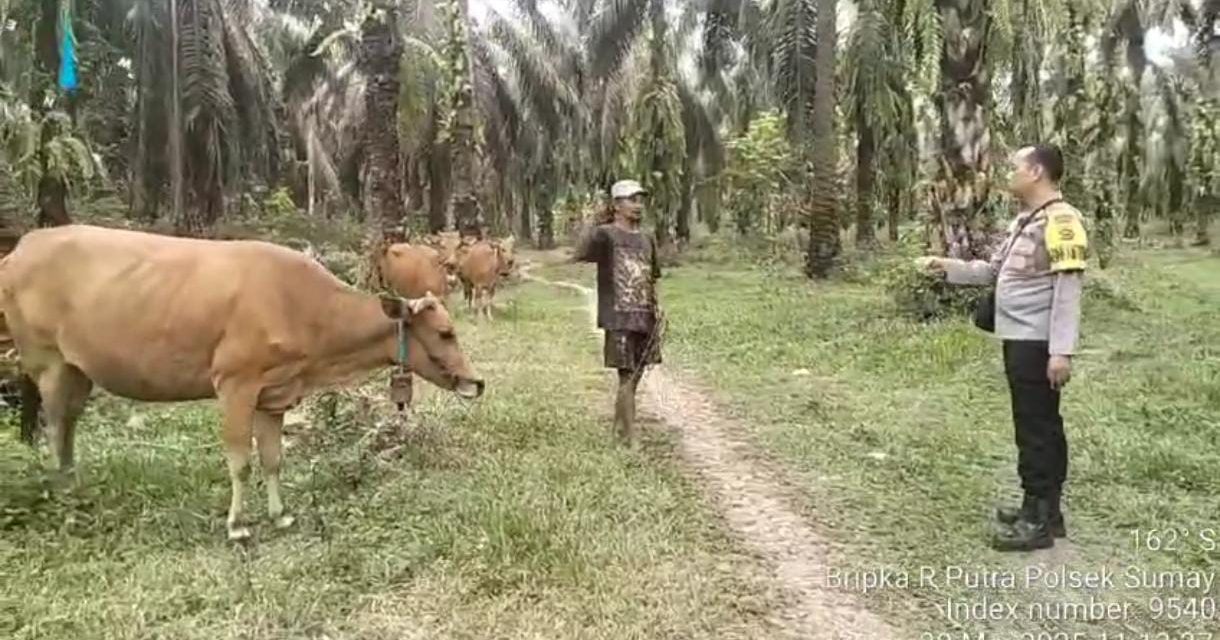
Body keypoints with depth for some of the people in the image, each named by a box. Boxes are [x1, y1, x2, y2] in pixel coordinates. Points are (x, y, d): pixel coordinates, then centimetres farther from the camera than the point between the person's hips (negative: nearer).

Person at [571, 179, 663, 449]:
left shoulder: (646, 239, 14)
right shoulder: (604, 234, -5)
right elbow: (575, 263, -16)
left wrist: (656, 306, 10)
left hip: (645, 318, 7)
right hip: (618, 318, -6)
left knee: (634, 378, 12)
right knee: (627, 376, -6)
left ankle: (618, 431, 26)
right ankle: (630, 440, 1)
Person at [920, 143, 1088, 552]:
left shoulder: (1060, 221, -15)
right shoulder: (1024, 220, 15)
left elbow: (1068, 289, -20)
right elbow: (995, 270, 19)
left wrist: (1061, 351, -24)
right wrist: (948, 268, 9)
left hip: (1038, 343, -10)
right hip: (1019, 339, 10)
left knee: (1036, 427, -3)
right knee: (1038, 425, 15)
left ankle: (1040, 520, 6)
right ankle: (1043, 509, 26)